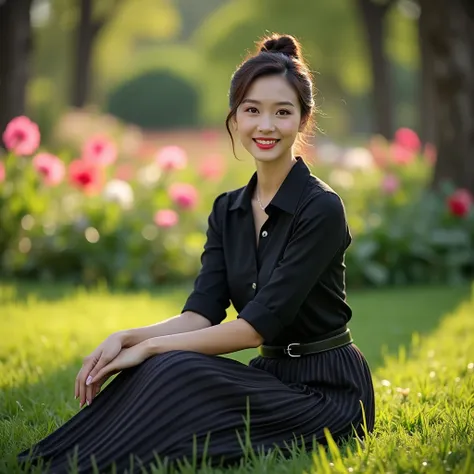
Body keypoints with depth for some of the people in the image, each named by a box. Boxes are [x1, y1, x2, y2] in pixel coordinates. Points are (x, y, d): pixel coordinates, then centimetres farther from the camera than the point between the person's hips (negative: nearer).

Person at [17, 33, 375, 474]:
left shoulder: (321, 208, -15)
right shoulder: (228, 210, 8)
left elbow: (260, 324, -20)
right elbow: (202, 313, -2)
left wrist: (152, 346, -20)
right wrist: (127, 338, -20)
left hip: (329, 392, -6)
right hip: (272, 377, 6)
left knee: (176, 373, -29)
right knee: (162, 370, -23)